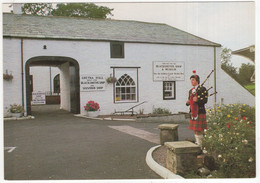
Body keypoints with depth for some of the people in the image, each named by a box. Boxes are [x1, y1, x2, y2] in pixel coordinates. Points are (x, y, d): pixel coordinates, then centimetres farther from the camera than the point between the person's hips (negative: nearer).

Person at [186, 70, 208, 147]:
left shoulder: (202, 89, -5)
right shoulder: (191, 90, 18)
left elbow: (205, 100, -14)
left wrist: (197, 100, -29)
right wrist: (187, 102, -2)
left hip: (200, 112, -7)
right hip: (193, 112, 8)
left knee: (198, 129, -8)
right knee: (195, 129, 12)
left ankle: (200, 146, -1)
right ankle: (197, 142, 23)